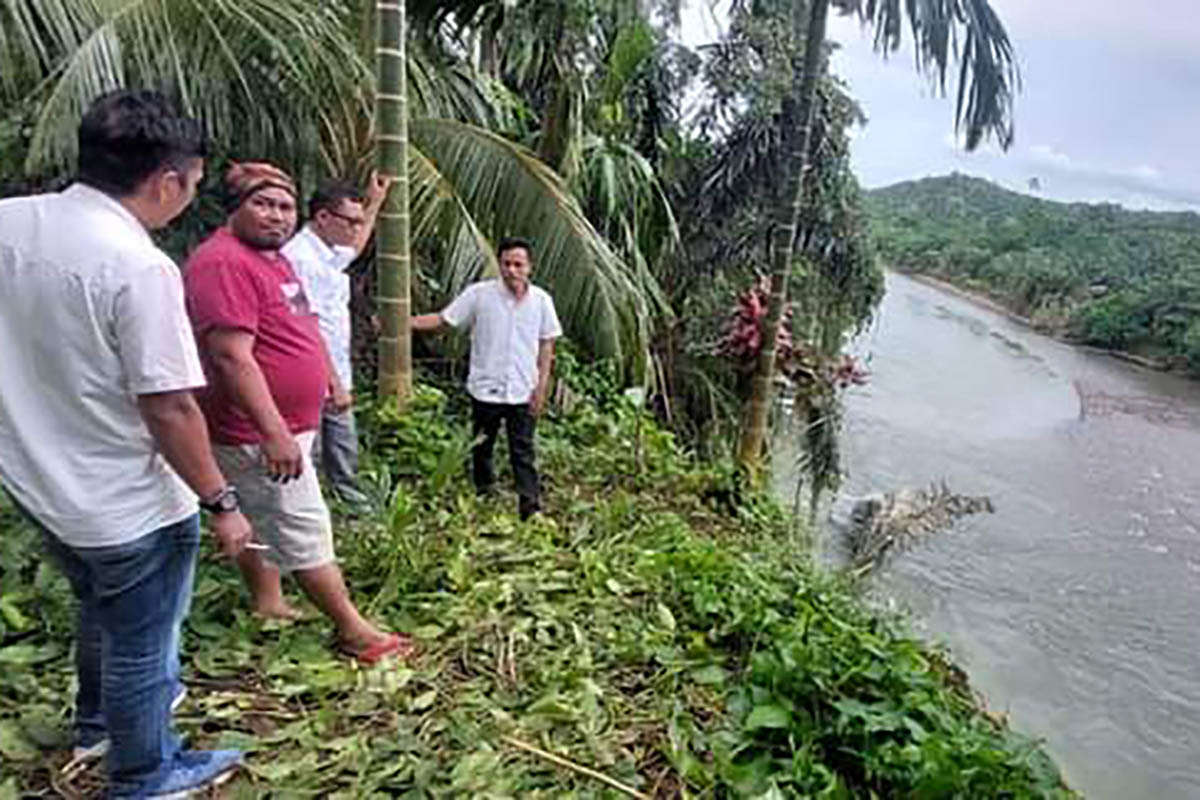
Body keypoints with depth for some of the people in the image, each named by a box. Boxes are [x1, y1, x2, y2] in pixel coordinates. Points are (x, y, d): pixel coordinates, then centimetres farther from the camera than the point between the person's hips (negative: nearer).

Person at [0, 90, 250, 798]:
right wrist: (221, 502, -15)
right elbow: (169, 408, -25)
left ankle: (99, 721, 55)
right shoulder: (139, 267, -26)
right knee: (141, 646, 15)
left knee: (102, 612, 31)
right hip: (126, 506, -8)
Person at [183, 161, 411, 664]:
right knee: (305, 531, -2)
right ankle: (355, 633, 8)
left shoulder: (271, 258, 13)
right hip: (261, 432, -10)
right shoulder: (223, 263, -20)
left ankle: (267, 606, 35)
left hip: (284, 425, 10)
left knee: (263, 523, 20)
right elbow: (231, 357, -27)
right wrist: (274, 433, -29)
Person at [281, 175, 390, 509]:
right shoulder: (299, 256, -17)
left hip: (335, 382, 10)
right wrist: (333, 383, -23)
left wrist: (375, 201, 38)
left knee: (345, 464, 18)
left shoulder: (330, 253, 13)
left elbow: (356, 246, 39)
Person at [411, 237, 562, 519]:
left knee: (523, 452, 3)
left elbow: (546, 344, 5)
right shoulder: (479, 294, -7)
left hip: (523, 391, 0)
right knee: (482, 447, 16)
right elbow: (443, 319, -3)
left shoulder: (541, 300, -1)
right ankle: (483, 497, 35)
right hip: (485, 388, 1)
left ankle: (531, 507, 9)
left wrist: (542, 385, 0)